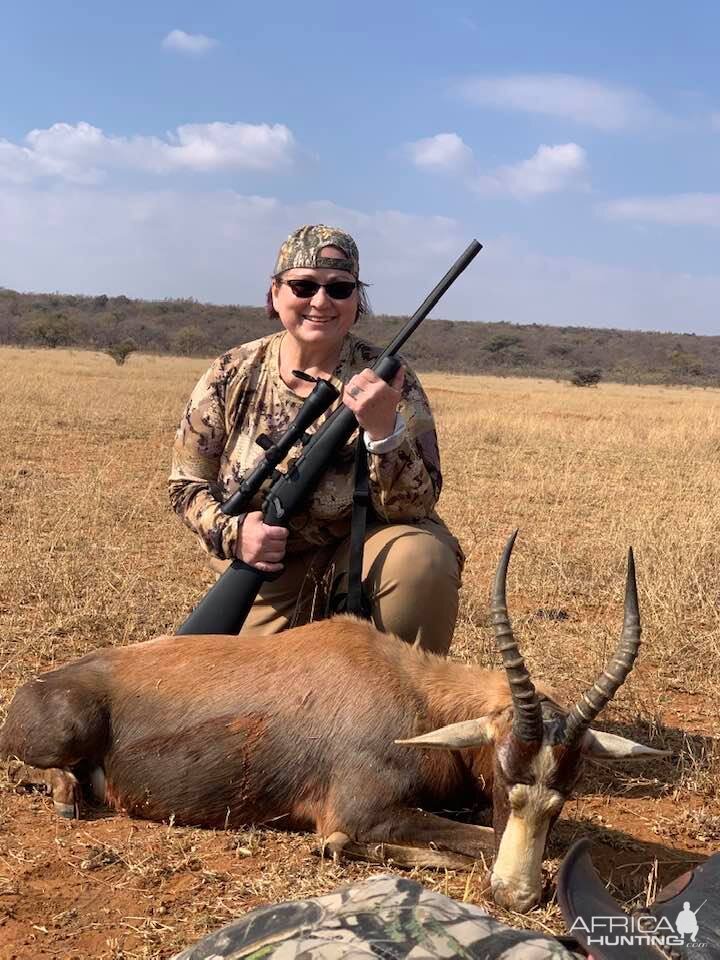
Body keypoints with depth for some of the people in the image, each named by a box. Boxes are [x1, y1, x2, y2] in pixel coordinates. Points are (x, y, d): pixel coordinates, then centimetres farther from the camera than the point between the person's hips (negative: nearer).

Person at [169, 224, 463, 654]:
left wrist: (382, 429, -36)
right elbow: (187, 485, 1)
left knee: (423, 558, -31)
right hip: (271, 575, 2)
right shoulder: (233, 376, -5)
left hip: (364, 552, -2)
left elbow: (415, 506, -18)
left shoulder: (385, 379, -12)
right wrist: (233, 532, -20)